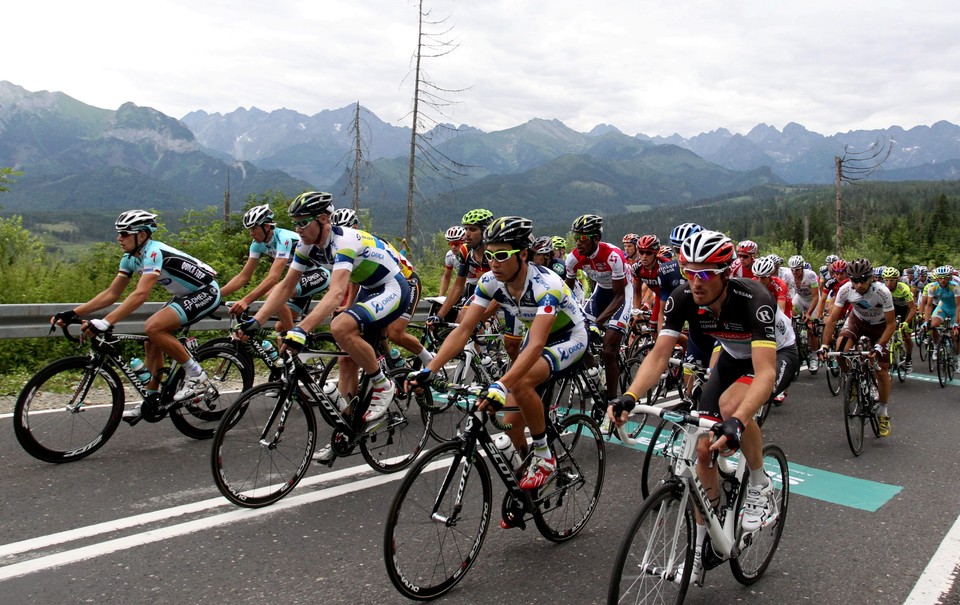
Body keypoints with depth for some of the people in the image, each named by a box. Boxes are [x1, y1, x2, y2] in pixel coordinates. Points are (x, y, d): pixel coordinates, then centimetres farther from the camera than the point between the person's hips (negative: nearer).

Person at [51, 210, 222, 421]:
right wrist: (73, 313, -4)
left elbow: (140, 294, -37)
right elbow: (111, 293, 5)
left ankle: (196, 375, -13)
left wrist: (105, 322, -43)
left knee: (153, 327, -24)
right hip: (186, 295, 10)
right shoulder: (130, 258, 3)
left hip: (207, 292, -10)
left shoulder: (154, 253, -25)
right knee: (152, 343, 5)